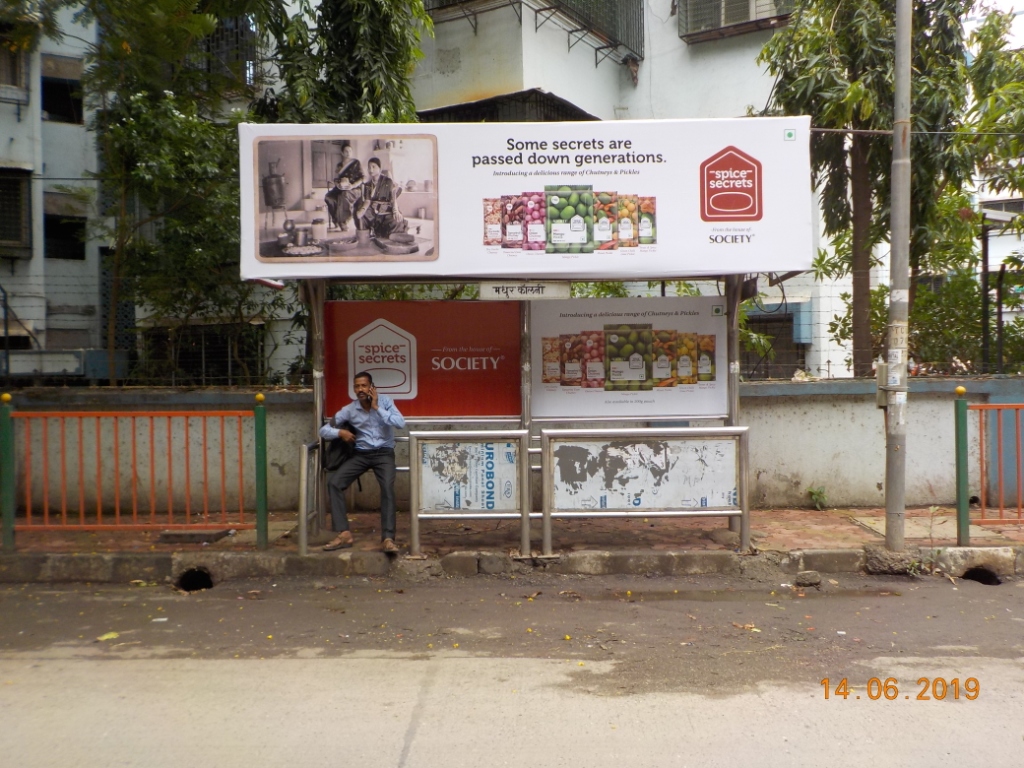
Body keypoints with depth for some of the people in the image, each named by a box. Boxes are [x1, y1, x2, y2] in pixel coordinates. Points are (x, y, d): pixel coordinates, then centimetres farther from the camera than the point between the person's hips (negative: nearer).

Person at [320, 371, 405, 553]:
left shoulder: (385, 401, -2)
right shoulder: (349, 409, 2)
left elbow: (400, 423, -17)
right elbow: (324, 430, 6)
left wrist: (377, 408, -14)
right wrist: (339, 432, -15)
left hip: (384, 453, -3)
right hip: (361, 454, 3)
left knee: (388, 488, -28)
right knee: (333, 482, -17)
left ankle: (387, 538, -28)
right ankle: (344, 534, -17)